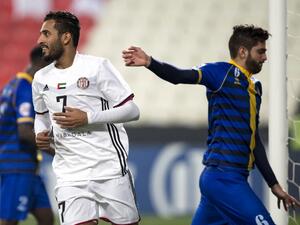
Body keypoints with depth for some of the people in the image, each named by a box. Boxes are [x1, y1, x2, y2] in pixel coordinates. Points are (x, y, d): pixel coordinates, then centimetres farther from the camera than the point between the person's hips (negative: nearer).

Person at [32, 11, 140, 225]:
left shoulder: (97, 67, -5)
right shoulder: (41, 78, 11)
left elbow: (132, 110, -7)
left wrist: (87, 117, -16)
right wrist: (42, 134, 5)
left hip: (109, 169, -3)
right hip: (70, 175, 3)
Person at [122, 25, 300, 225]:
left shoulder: (255, 87, 20)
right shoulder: (223, 73, -5)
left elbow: (254, 141, 25)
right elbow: (182, 76, -21)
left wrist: (274, 185, 28)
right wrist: (149, 62, -40)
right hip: (223, 177, -9)